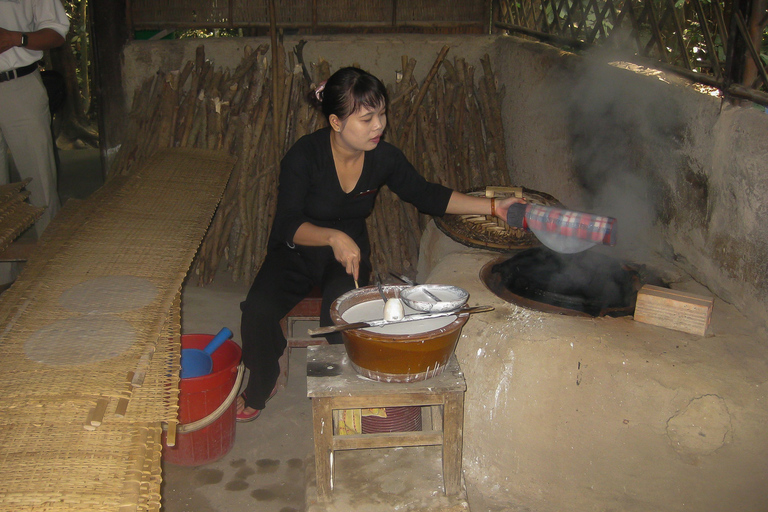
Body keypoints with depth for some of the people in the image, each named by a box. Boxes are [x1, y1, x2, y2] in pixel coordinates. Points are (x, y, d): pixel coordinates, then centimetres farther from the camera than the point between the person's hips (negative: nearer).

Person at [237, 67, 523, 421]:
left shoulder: (383, 158, -11)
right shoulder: (305, 156, -21)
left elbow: (426, 195, 2)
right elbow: (288, 225, -23)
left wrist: (493, 206, -3)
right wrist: (333, 237, -41)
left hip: (350, 252, 1)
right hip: (296, 250, -1)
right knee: (258, 309, -25)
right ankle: (260, 385, 7)